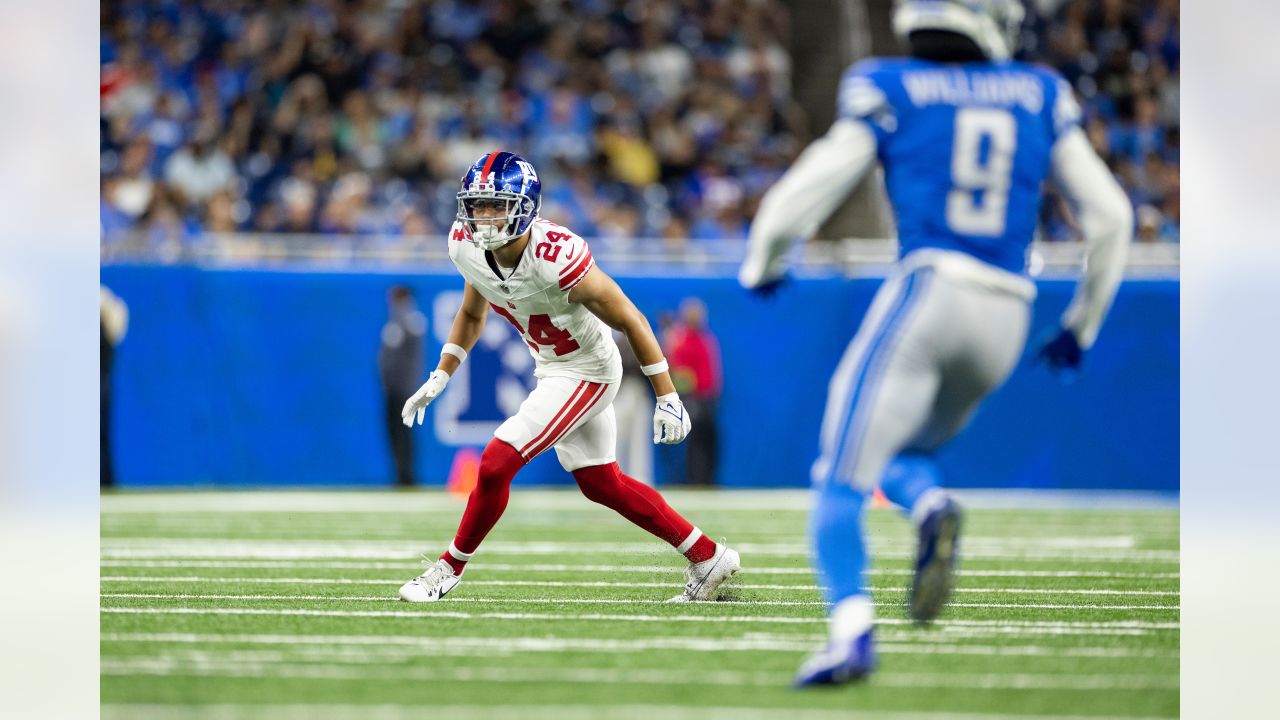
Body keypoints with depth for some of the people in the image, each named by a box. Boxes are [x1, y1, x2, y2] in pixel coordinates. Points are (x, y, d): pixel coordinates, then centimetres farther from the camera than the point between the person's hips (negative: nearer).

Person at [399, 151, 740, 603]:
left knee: (496, 463, -13)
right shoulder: (467, 247, -13)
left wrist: (667, 398, -19)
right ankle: (708, 558, 30)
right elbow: (472, 315, 10)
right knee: (601, 484, 17)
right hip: (550, 370, 8)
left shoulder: (557, 259, -34)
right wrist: (439, 378, 4)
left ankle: (451, 567, 9)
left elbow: (631, 322, -23)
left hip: (588, 372, -8)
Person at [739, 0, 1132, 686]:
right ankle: (932, 507, -11)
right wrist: (1082, 325, 28)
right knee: (900, 454, 24)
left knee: (841, 482, -1)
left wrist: (761, 263, 22)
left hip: (925, 294, -4)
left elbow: (800, 196, 1)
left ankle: (852, 632, -23)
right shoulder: (1039, 96, 13)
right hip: (1006, 318, 4)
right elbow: (1109, 214, 15)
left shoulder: (887, 92, 3)